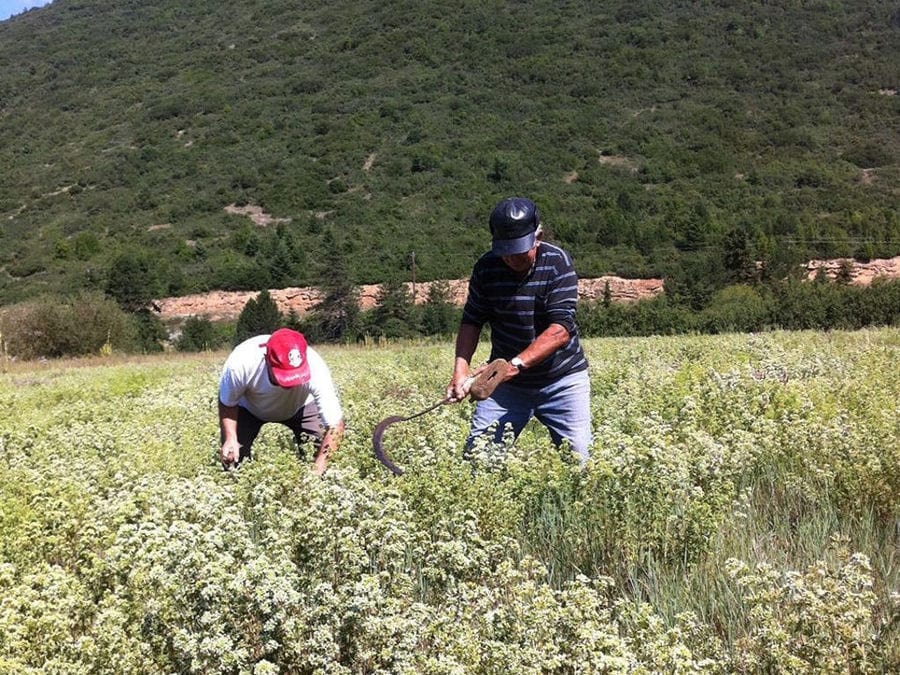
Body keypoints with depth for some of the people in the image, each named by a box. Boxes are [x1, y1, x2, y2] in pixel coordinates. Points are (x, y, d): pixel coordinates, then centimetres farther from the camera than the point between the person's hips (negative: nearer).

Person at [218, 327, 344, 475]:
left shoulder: (316, 370, -42)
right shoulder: (240, 363, -40)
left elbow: (335, 425, -35)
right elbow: (227, 403, -18)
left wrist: (316, 471, -43)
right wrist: (230, 439, -32)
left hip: (299, 406, 0)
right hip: (249, 408, 0)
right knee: (232, 458, -14)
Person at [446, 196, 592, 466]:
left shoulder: (558, 262, -15)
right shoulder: (486, 268, -6)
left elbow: (561, 328, -23)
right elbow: (472, 321, 2)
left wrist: (516, 364, -34)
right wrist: (461, 369, -15)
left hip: (562, 379, -2)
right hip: (506, 382, 2)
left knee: (579, 458, -5)